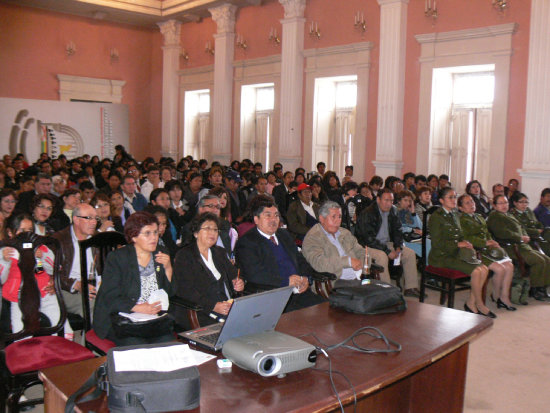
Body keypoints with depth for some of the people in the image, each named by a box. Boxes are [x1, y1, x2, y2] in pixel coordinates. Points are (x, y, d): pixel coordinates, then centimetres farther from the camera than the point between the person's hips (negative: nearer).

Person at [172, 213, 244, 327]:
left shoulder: (219, 252, 23)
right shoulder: (184, 256, 0)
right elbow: (186, 291, -11)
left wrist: (239, 283, -1)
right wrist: (213, 306, -23)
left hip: (230, 308, 6)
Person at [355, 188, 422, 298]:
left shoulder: (392, 211, 5)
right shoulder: (367, 214, -19)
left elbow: (397, 230, 14)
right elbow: (369, 239, -23)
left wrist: (398, 247, -6)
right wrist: (388, 251, -24)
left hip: (386, 243, 8)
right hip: (368, 246, -8)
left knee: (410, 253, -4)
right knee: (382, 256, -36)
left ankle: (411, 288, 1)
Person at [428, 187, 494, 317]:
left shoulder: (454, 215, 17)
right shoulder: (436, 217, -9)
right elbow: (437, 243, -15)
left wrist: (465, 243, 1)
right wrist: (458, 244, -14)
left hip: (456, 253, 8)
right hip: (442, 256, -8)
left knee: (484, 269, -13)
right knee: (476, 271, -22)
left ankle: (471, 303, -4)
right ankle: (479, 305, -4)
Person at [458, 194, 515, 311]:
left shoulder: (479, 217, 25)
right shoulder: (461, 220, -2)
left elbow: (487, 234, 24)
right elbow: (467, 238, -13)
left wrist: (492, 243, 2)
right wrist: (486, 243, -15)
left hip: (487, 249, 8)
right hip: (475, 250, -8)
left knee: (509, 266, -14)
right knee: (499, 269, -23)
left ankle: (504, 297, -6)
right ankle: (495, 296, 0)